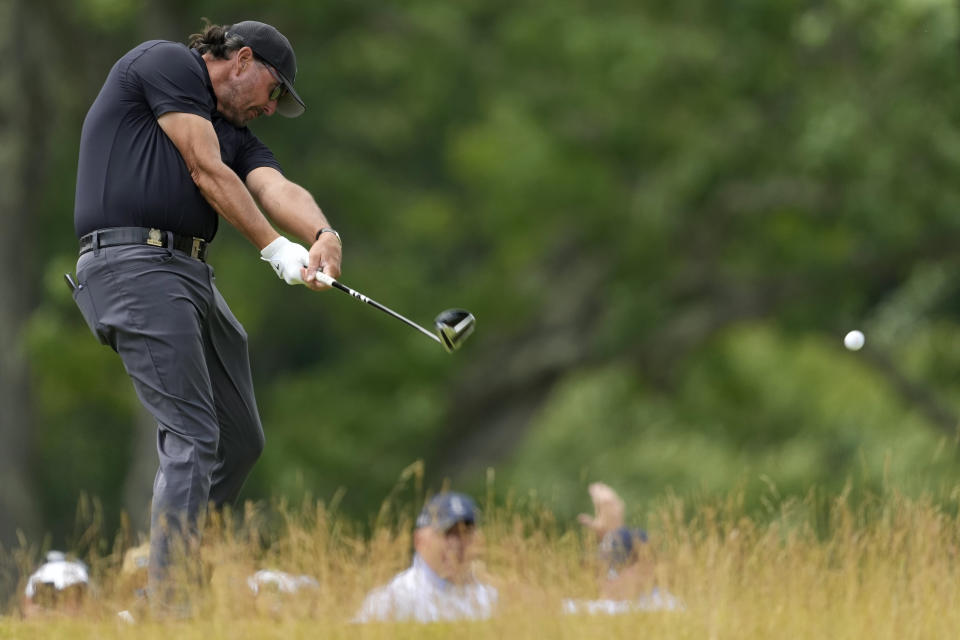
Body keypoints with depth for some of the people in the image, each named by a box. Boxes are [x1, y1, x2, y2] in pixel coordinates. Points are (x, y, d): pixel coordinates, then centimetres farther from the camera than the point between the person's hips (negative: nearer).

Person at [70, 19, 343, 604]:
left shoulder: (237, 132, 25)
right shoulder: (164, 63, 3)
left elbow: (277, 189, 6)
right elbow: (207, 171, -3)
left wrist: (324, 236, -16)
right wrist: (276, 248, -1)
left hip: (193, 274, 9)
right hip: (133, 265, -9)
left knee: (241, 442, 12)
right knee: (194, 437, -17)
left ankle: (170, 559, 23)